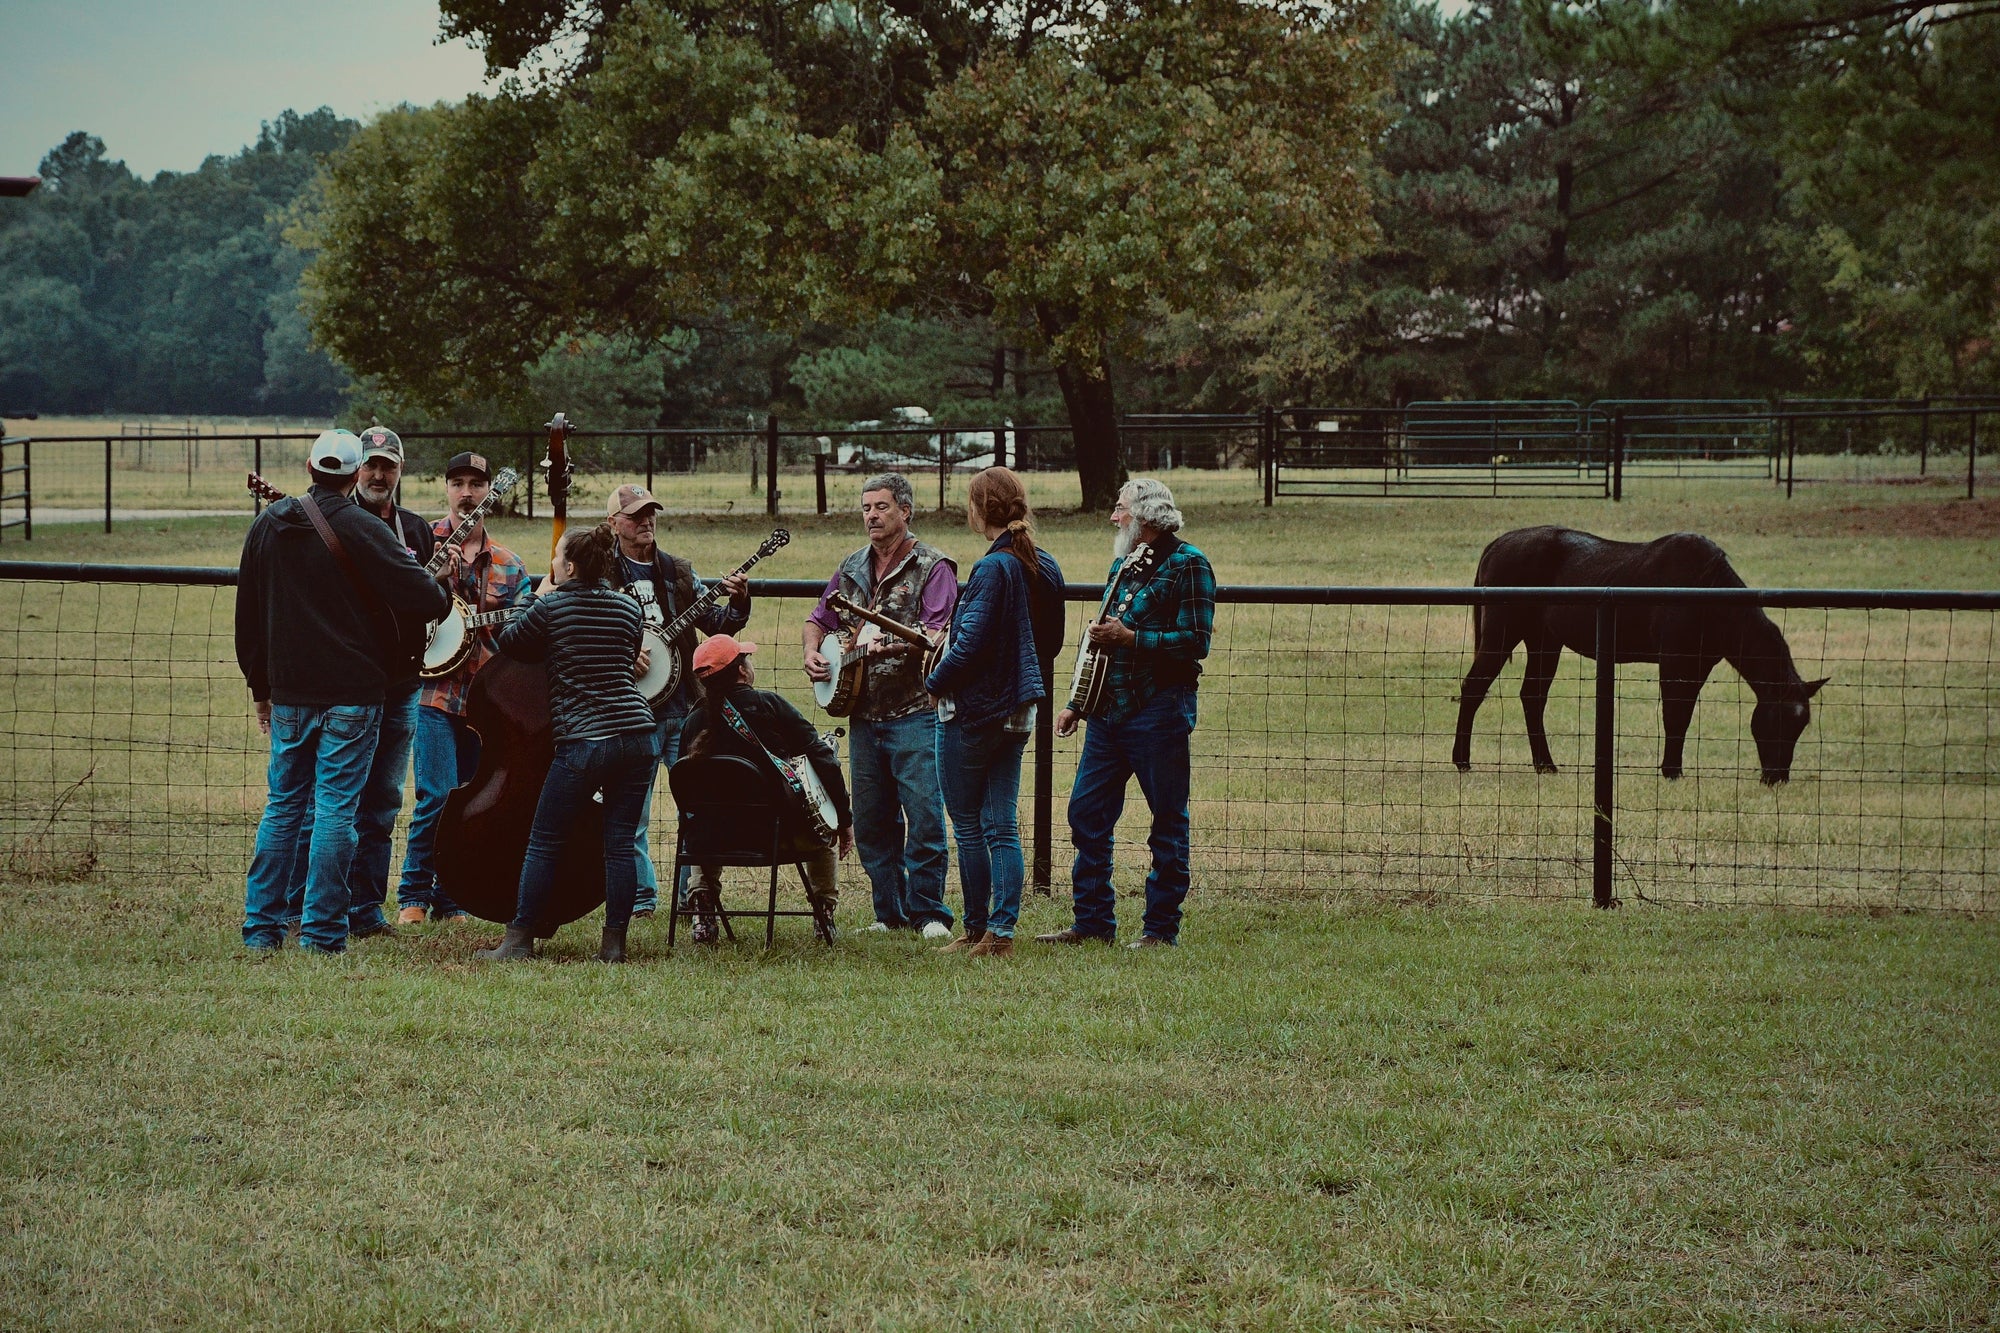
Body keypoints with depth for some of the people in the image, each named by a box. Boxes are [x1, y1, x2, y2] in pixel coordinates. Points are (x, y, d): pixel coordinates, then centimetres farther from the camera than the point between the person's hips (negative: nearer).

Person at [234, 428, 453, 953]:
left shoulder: (267, 526, 8)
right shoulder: (363, 530, -11)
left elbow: (248, 615, 16)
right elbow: (426, 600, -16)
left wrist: (261, 688, 24)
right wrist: (443, 589, 8)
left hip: (288, 693, 5)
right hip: (351, 693, -5)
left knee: (282, 806, 12)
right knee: (335, 809, -2)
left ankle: (261, 926, 11)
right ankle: (322, 930, -3)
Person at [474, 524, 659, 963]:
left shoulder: (550, 608, -3)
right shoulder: (629, 608, 11)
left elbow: (507, 641, 12)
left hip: (583, 741, -5)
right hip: (638, 736, 5)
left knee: (544, 842, 5)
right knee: (621, 842, 7)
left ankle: (520, 939, 8)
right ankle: (614, 941, 6)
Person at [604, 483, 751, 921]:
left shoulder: (678, 573, 13)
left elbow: (716, 623, 12)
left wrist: (737, 603, -7)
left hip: (684, 707, 4)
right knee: (631, 814, 0)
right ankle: (642, 897, 10)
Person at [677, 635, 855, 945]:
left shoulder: (693, 724, -1)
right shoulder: (771, 705, -9)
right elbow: (822, 759, -11)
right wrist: (845, 820, -1)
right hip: (787, 836, -2)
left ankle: (703, 912, 24)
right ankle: (824, 913, 26)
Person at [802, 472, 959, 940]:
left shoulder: (932, 567, -4)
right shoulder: (852, 568, 15)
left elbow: (937, 634, -15)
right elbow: (820, 618, 26)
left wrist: (896, 646, -32)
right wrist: (812, 651, 5)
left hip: (914, 713, -6)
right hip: (864, 713, 7)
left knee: (923, 814, -10)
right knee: (871, 822, 8)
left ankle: (929, 913, -3)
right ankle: (891, 913, 16)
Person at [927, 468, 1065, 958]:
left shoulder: (993, 568, -19)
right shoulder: (1045, 568, 7)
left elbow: (970, 646, -21)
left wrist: (935, 683, -6)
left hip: (974, 710, -8)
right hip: (1017, 710, 8)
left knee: (968, 825, 3)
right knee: (1002, 825, 9)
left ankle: (977, 931, 8)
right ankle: (1002, 932, 6)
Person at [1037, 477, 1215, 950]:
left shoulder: (1186, 564, -7)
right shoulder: (1123, 564, 18)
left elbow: (1196, 641, -15)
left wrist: (1130, 638, -17)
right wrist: (1075, 703, 21)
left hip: (1159, 710, -8)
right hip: (1110, 710, 8)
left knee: (1168, 821, 0)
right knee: (1086, 812, 5)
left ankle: (1162, 928, 5)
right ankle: (1093, 921, 11)